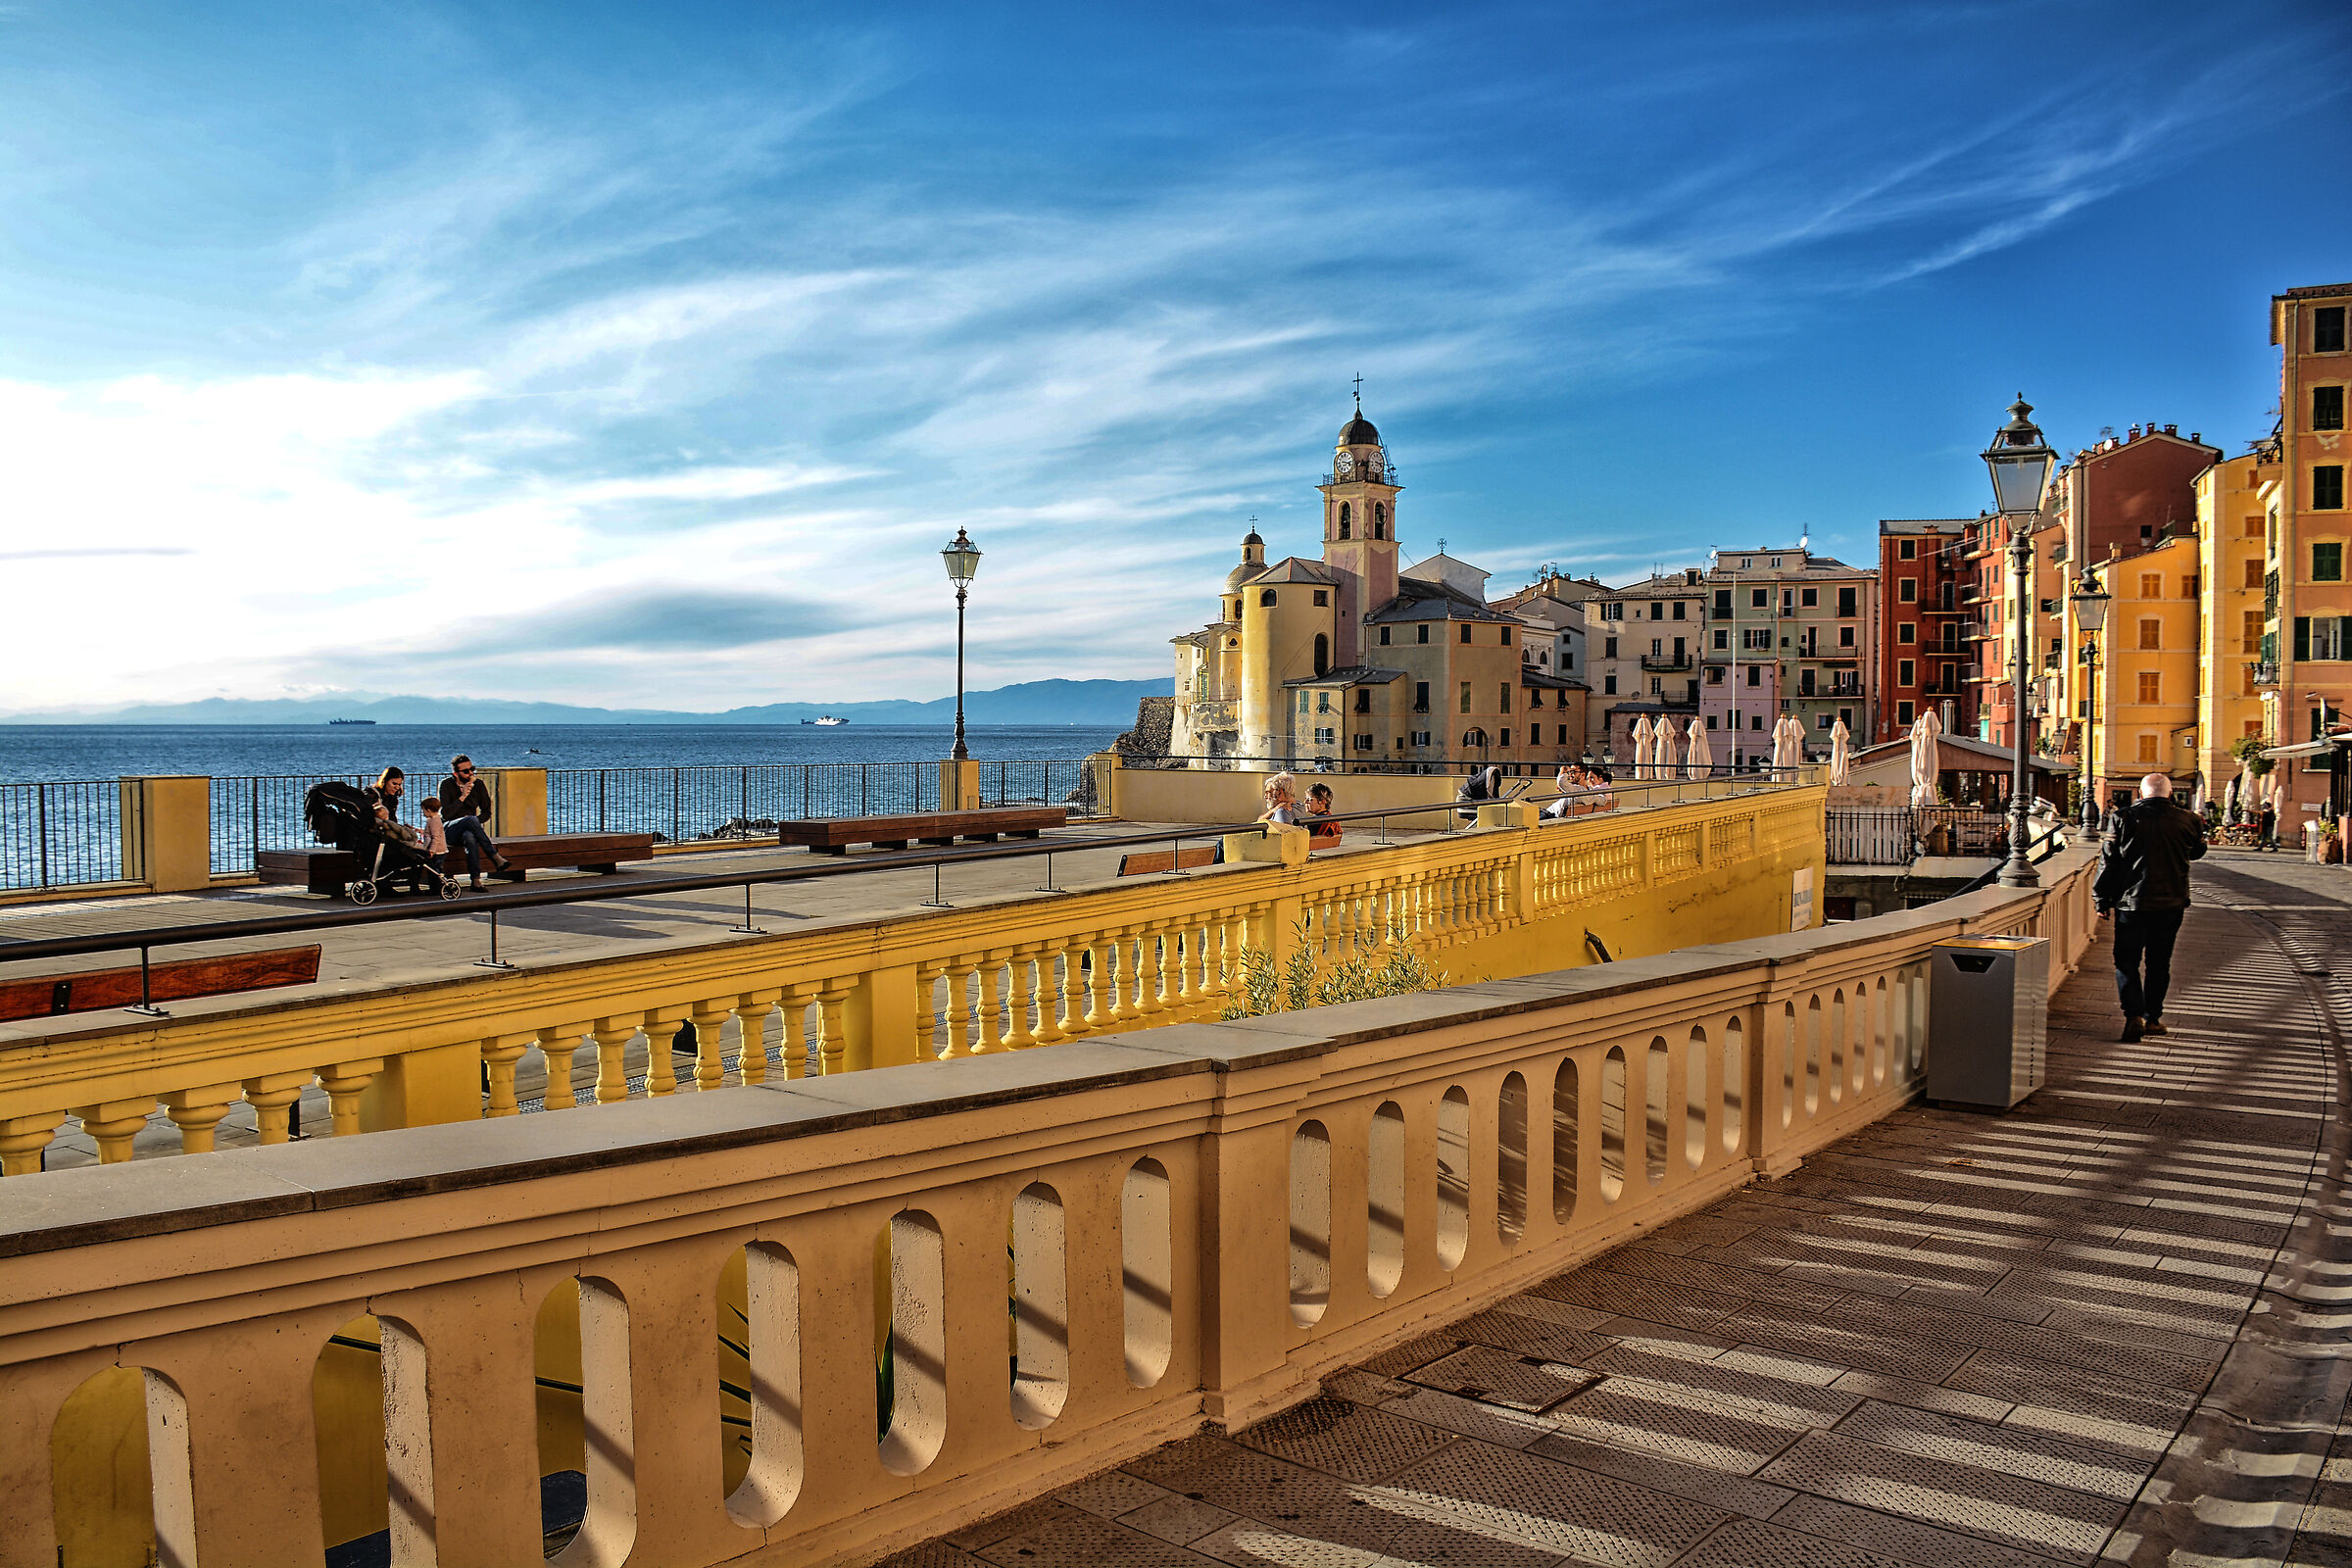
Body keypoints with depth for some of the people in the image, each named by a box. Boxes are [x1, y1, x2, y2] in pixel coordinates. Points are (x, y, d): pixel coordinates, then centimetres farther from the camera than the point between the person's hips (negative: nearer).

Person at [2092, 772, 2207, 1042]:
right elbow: (2198, 852, 17)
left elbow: (2109, 861, -6)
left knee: (2126, 962, 4)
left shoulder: (2125, 818, -8)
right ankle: (2153, 1018, 19)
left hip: (2131, 902, -2)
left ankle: (2134, 1015, -12)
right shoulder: (2186, 821, -4)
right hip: (2171, 904, 2)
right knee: (2159, 963, 14)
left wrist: (2102, 899, 3)